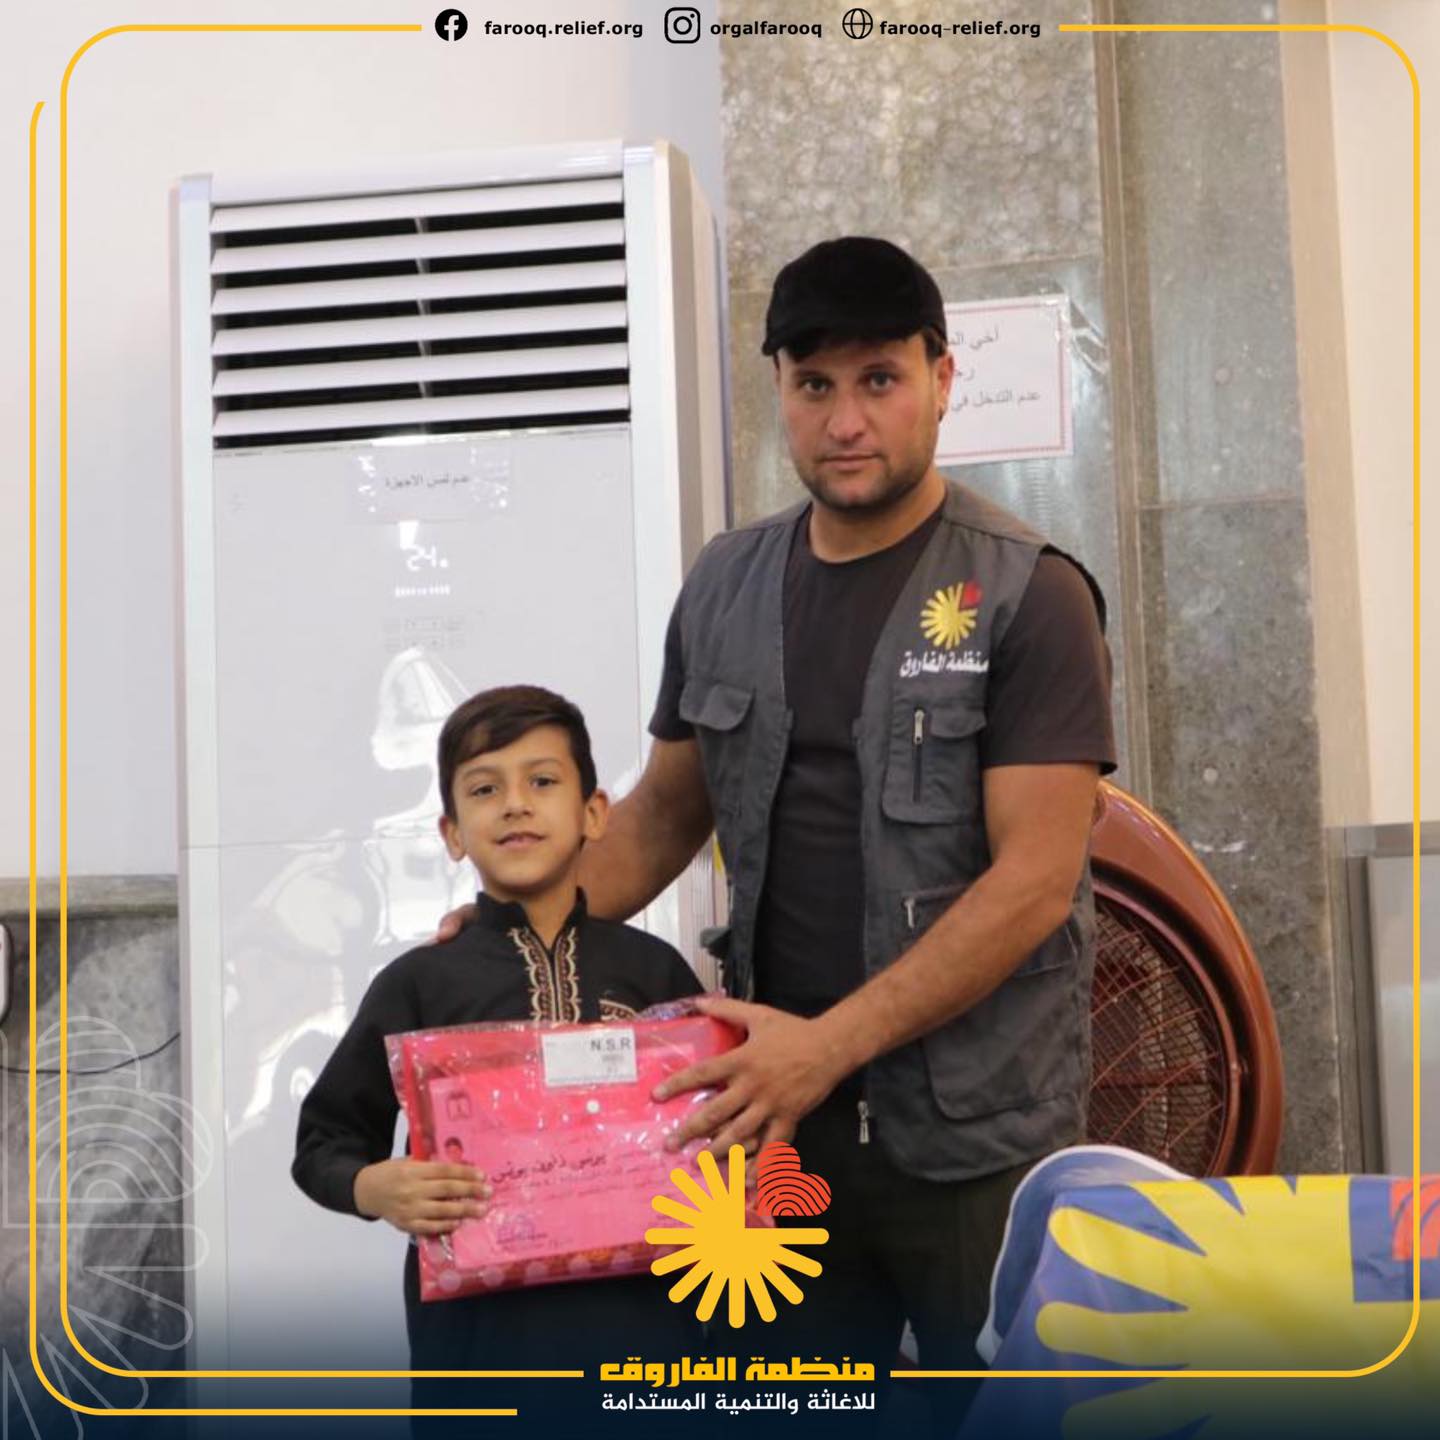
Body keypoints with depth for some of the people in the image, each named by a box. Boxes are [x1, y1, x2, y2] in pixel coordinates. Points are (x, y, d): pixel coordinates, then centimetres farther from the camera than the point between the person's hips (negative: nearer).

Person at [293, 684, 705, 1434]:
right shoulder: (419, 985, -1)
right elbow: (323, 1139, 6)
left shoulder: (652, 969, 3)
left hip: (635, 1313, 1)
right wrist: (375, 1189, -14)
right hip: (480, 1323, -1)